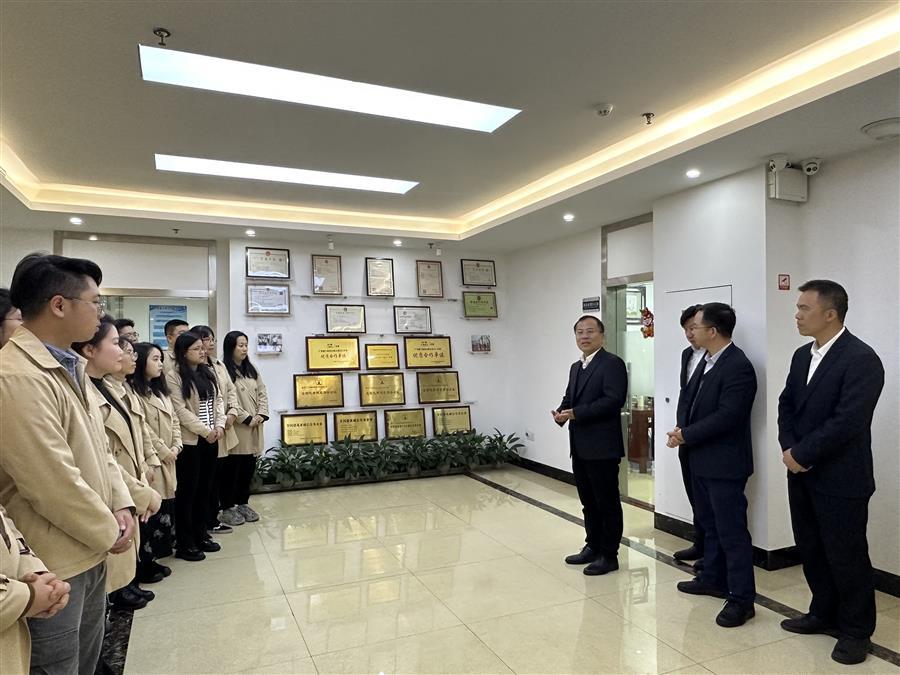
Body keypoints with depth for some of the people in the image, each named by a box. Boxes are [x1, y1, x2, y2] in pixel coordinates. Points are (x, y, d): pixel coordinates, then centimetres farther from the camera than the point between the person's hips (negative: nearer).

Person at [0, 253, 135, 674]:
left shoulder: (70, 366, 7)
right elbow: (55, 483, -26)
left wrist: (120, 505, 0)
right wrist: (109, 531, -13)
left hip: (90, 551, 9)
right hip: (54, 562, -9)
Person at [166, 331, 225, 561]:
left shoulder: (208, 372, 12)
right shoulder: (174, 376, -10)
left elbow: (218, 400, 11)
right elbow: (180, 410, -15)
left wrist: (219, 425, -4)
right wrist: (205, 430, -15)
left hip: (210, 439, 7)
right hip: (189, 440, -6)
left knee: (205, 488, 13)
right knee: (187, 490, 1)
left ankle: (200, 534, 25)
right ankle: (185, 543, 10)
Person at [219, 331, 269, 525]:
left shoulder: (252, 370, 15)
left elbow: (262, 394, 12)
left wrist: (261, 415, -4)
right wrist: (247, 418, -15)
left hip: (254, 429, 7)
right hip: (235, 429, -7)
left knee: (248, 468, 12)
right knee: (231, 469, 2)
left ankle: (243, 503, 25)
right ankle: (227, 508, 13)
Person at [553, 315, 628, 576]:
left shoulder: (612, 363, -10)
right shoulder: (576, 367, 17)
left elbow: (614, 400, -21)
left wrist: (575, 413, -22)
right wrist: (561, 411, -4)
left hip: (602, 446, -8)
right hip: (580, 446, 8)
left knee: (607, 503, 4)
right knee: (588, 502, 17)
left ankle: (609, 555, 14)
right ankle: (592, 547, 30)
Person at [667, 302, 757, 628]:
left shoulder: (738, 367, -20)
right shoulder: (707, 360, 9)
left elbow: (726, 416, -25)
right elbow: (688, 395, 14)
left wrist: (686, 436, -17)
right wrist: (681, 426, -4)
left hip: (724, 463, -9)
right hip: (702, 460, 9)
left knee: (731, 531, -1)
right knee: (710, 524, 21)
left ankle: (741, 598, 10)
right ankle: (713, 578, 35)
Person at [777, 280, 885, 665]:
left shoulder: (861, 359, -17)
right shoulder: (802, 355, 9)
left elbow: (846, 421, -23)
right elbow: (786, 405, 10)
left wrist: (801, 455, -15)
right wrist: (788, 449, -6)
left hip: (840, 479, -7)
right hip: (802, 474, 8)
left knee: (846, 556, 7)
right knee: (811, 550, 17)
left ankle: (856, 630, 25)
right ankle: (825, 614, 35)